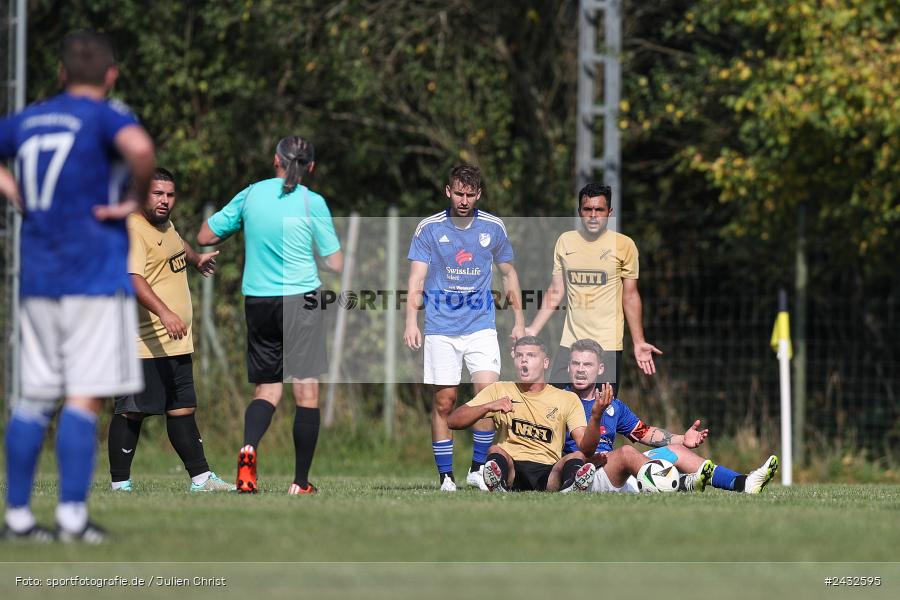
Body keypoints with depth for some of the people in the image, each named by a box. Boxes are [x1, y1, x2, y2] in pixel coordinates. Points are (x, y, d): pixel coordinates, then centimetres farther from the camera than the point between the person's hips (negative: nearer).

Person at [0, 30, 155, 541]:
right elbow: (140, 149, -28)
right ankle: (72, 515, -10)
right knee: (86, 397, -6)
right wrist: (139, 200, -12)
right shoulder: (106, 117, -7)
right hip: (95, 274, -6)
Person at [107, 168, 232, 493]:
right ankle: (120, 484, 0)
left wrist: (196, 258, 56)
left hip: (176, 343, 9)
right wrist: (164, 313, -41)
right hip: (144, 343, -9)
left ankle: (201, 478, 12)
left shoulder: (164, 224, 15)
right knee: (132, 413, -5)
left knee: (181, 409, 10)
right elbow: (134, 279, -30)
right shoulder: (134, 229, -16)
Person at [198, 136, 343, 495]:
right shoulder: (312, 203, -5)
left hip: (257, 302, 3)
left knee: (267, 389, 13)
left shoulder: (250, 195, 3)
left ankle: (249, 446, -17)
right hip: (300, 300, -3)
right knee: (306, 391, 2)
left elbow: (204, 237, 10)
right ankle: (301, 483, 0)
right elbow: (336, 264, -2)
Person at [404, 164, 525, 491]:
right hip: (441, 328, -1)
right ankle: (445, 476, 5)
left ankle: (477, 468, -2)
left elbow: (508, 273, 17)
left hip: (481, 326, 1)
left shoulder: (493, 228, 5)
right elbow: (417, 278, -4)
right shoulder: (429, 228, -1)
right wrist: (411, 322, -17)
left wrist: (519, 320, 15)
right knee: (444, 401, -3)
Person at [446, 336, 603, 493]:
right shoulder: (499, 390, 16)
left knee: (576, 457, -27)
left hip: (549, 474, 0)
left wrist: (595, 417, -21)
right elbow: (452, 421, 9)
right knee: (495, 451, -29)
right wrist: (488, 406, -8)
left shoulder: (568, 399, 13)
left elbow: (586, 448, 0)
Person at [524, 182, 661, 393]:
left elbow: (630, 296, 2)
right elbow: (555, 292, 13)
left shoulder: (623, 245, -2)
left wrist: (638, 342, -3)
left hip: (608, 345, -3)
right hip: (570, 343, 3)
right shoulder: (565, 241, 7)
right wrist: (533, 330, 8)